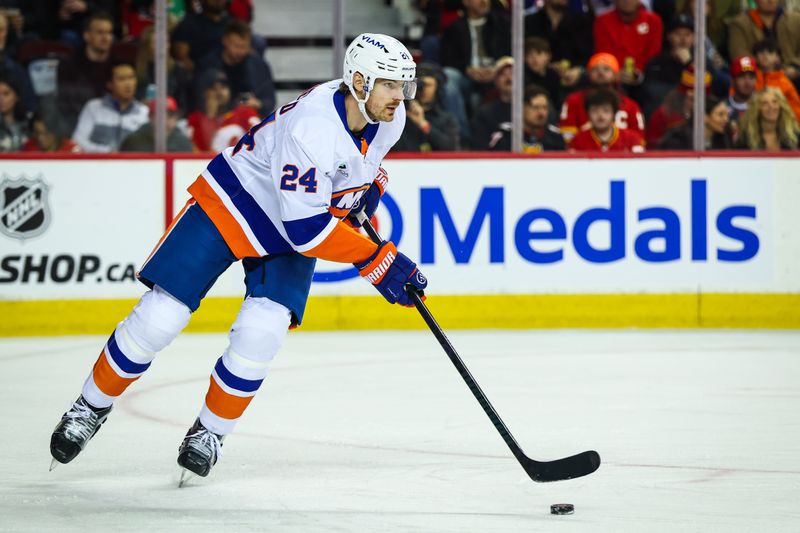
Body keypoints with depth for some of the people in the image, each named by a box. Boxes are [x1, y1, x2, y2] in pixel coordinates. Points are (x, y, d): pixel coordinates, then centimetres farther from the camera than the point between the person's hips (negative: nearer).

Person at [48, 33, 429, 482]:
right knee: (158, 319, -7)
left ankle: (210, 433, 5)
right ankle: (91, 407, 16)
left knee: (261, 334, -16)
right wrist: (379, 261, -35)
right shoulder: (312, 129, -36)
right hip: (229, 204, -6)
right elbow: (306, 229, -37)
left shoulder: (390, 118, -11)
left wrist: (371, 185, 2)